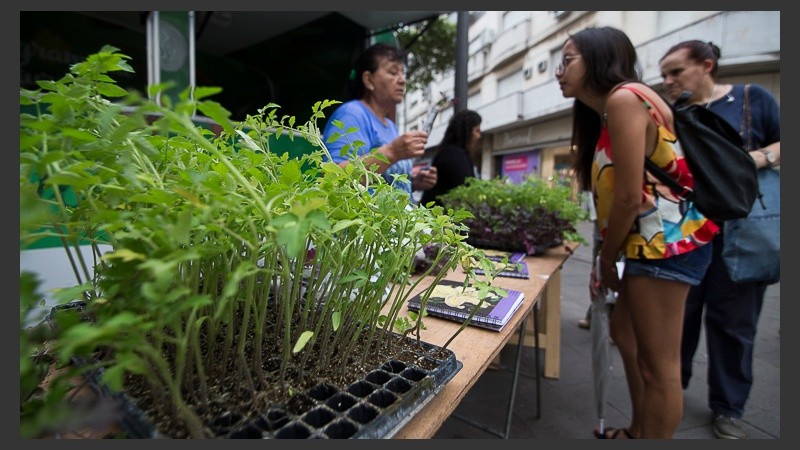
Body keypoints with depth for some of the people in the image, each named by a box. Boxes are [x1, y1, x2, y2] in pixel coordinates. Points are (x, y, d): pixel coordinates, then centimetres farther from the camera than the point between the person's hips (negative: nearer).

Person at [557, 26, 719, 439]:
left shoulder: (623, 97, -13)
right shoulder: (605, 112, 16)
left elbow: (629, 196, -19)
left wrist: (606, 260, -7)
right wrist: (607, 258, 9)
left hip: (667, 240, -11)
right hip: (652, 242, 11)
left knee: (658, 363, 0)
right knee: (625, 333, 21)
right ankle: (637, 431, 39)